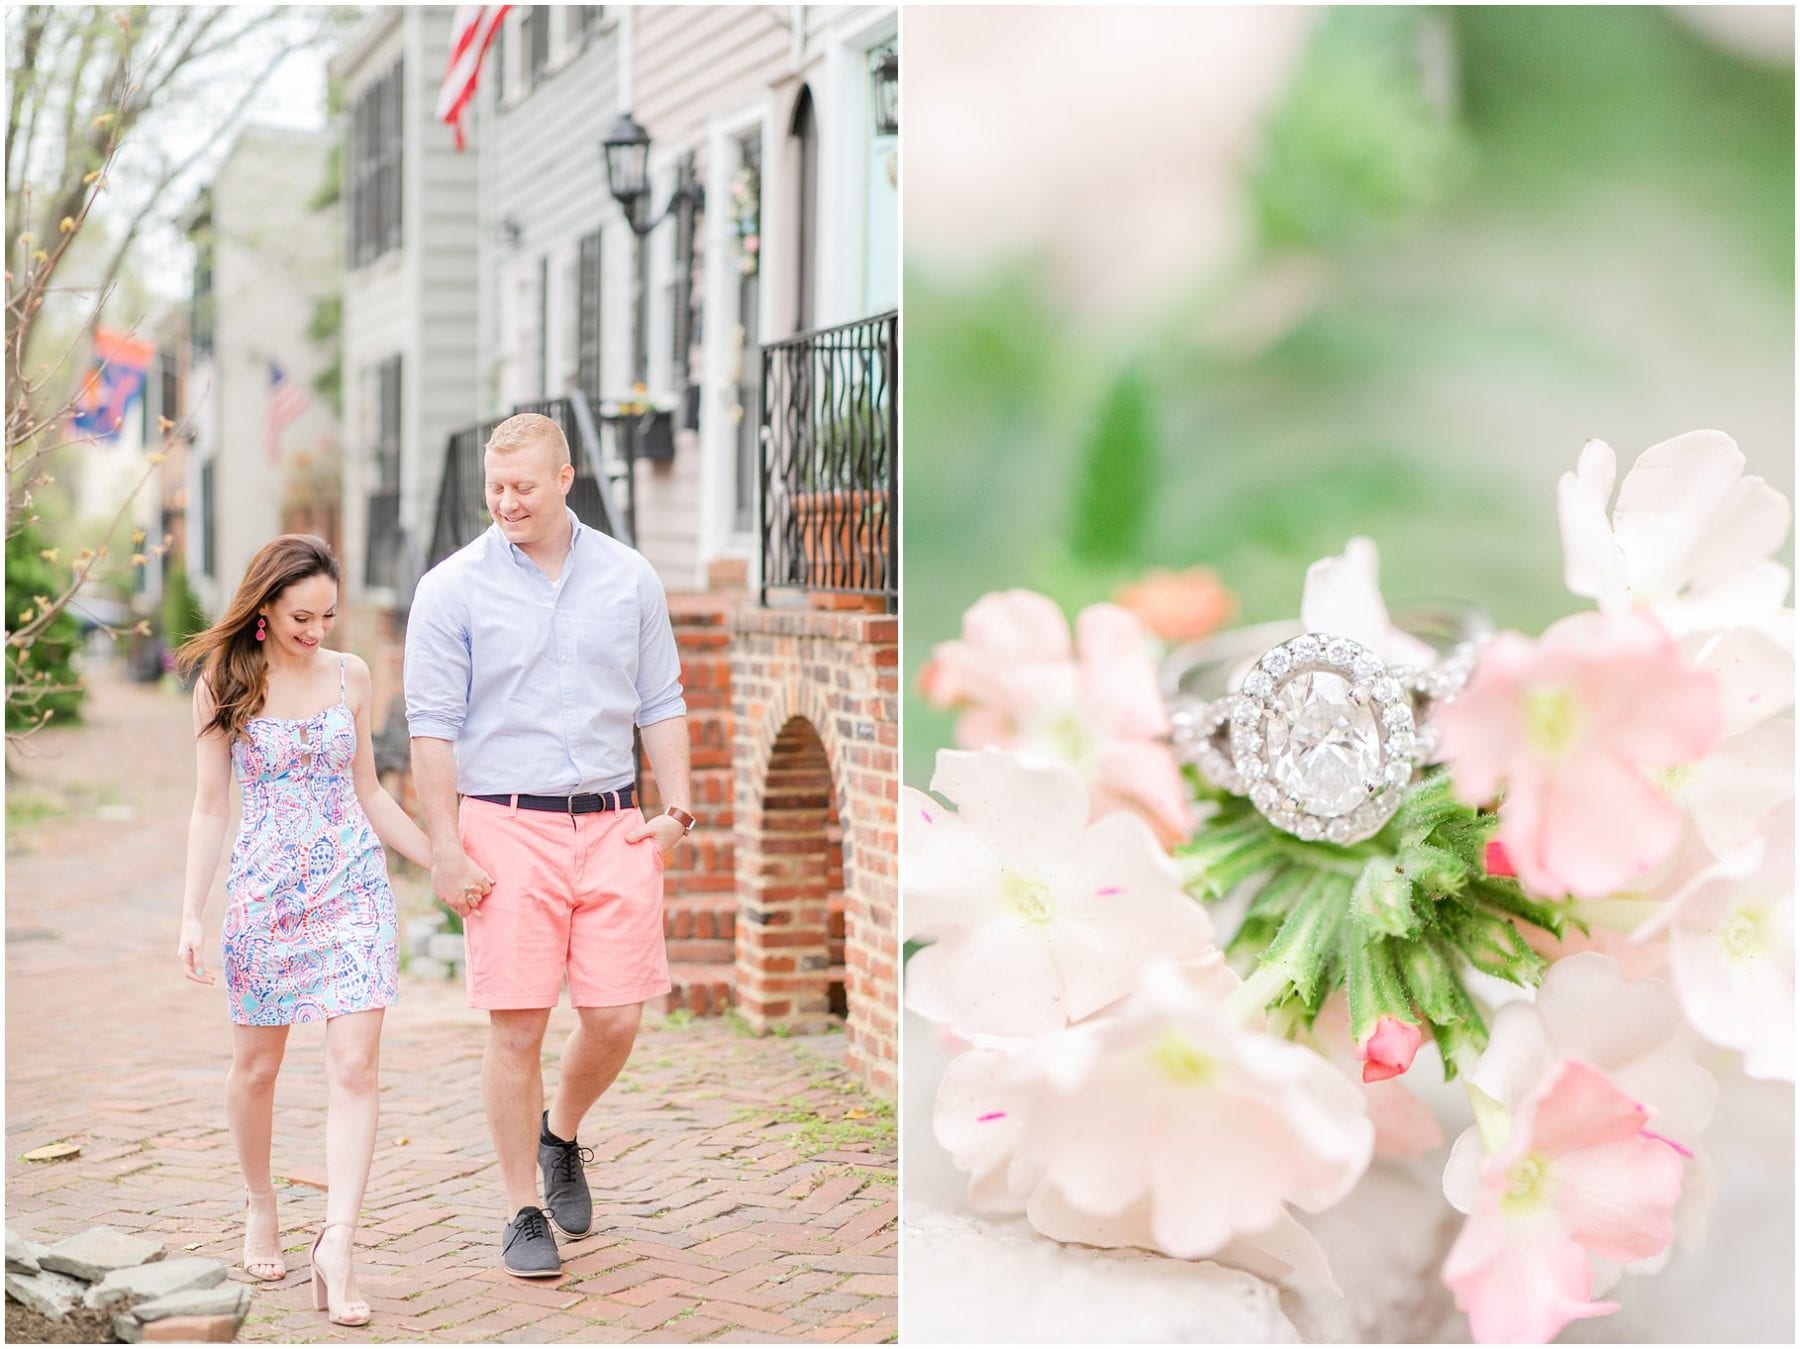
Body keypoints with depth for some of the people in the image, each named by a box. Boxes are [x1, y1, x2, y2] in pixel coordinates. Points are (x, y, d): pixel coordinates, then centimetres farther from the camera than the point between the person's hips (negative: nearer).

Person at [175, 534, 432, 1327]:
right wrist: (191, 917, -4)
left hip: (353, 889, 1)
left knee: (355, 1066, -11)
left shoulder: (350, 677, 5)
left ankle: (337, 1248, -13)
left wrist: (443, 861, 14)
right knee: (256, 1066, 10)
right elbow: (209, 807, 2)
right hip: (265, 894, -1)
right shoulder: (223, 684, -1)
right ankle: (260, 1208, 34)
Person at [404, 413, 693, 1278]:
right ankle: (524, 1213, 10)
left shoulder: (630, 580, 9)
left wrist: (677, 809, 3)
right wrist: (446, 848, -8)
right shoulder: (452, 589, 0)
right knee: (516, 1026, -3)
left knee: (616, 1015, -1)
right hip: (506, 827, -3)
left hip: (613, 825, 3)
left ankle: (561, 1135, 30)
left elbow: (661, 704, 14)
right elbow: (432, 726, -2)